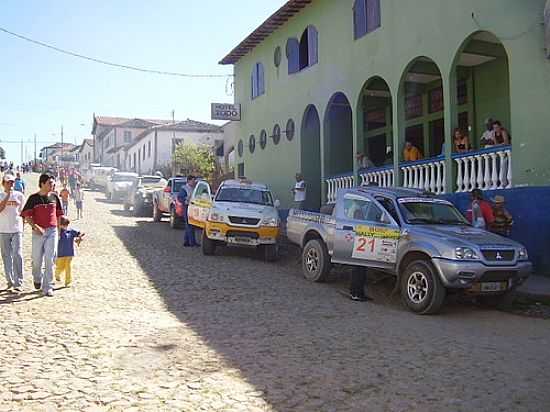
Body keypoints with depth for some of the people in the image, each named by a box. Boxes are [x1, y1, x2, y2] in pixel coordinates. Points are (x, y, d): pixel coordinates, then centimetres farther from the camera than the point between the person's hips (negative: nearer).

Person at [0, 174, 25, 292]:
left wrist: (22, 228, 8)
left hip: (17, 230, -1)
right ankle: (10, 281, 17)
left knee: (17, 255, -10)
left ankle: (18, 283, -9)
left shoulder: (19, 195, 4)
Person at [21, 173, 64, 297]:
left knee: (50, 260, -3)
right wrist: (35, 226, -19)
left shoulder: (54, 197, 7)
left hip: (52, 231, 2)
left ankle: (48, 287, 2)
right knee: (37, 260, 8)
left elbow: (58, 214, 15)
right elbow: (27, 216, -5)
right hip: (38, 232, -1)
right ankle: (37, 279, 37)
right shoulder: (33, 198, -2)